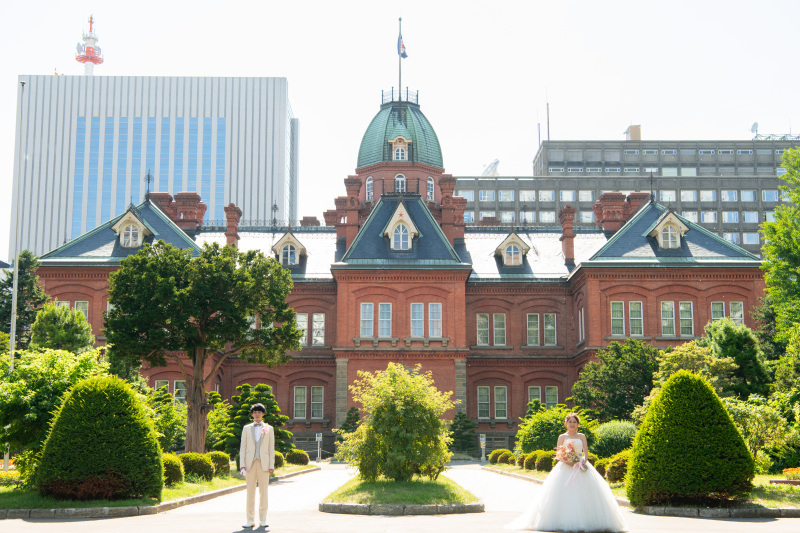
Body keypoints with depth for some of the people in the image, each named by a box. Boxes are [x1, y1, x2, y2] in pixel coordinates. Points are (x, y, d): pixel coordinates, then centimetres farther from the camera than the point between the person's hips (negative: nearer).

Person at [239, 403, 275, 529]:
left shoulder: (269, 429, 10)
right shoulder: (247, 429, 12)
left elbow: (271, 448, 7)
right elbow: (242, 448, 9)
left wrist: (271, 466, -1)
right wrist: (242, 465, -1)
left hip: (264, 464, -1)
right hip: (250, 464, 1)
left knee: (263, 491, 0)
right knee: (250, 492, 1)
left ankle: (263, 520, 6)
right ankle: (250, 520, 6)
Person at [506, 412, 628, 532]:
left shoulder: (582, 436, 14)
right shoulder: (562, 437, 9)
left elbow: (586, 452, 8)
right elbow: (559, 455, 4)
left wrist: (583, 461, -12)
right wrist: (568, 461, -14)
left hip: (580, 467, 2)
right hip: (566, 468, -2)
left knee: (584, 495, -7)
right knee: (564, 494, -11)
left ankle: (584, 521, -4)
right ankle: (564, 522, -11)